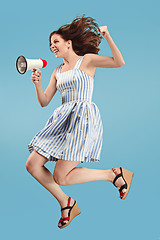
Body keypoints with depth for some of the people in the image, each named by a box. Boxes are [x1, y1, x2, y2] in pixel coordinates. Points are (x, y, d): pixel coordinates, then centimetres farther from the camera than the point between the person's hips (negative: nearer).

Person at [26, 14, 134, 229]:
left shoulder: (87, 60, 5)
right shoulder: (57, 72, 20)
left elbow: (119, 62, -7)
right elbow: (44, 102, 15)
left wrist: (108, 37, -14)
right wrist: (37, 84, -1)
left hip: (84, 116, -7)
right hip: (63, 119, 7)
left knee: (61, 177, -17)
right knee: (32, 165, -3)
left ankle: (114, 175, 1)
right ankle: (66, 204, 12)